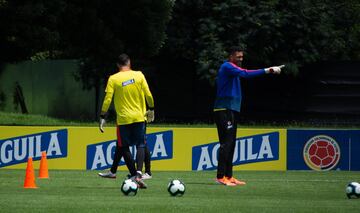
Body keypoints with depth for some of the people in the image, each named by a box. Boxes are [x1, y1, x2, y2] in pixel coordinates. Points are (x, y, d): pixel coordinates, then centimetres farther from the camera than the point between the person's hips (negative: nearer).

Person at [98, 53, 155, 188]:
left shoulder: (113, 79, -5)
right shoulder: (138, 75, -1)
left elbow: (107, 99, -8)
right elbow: (148, 95, -2)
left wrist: (102, 118, -1)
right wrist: (151, 110, 14)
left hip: (123, 119, -1)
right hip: (139, 117, 1)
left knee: (124, 147, 9)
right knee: (140, 145, 6)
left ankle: (134, 175, 2)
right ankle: (139, 174, -13)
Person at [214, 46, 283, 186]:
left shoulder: (230, 68, 21)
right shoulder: (227, 67, -11)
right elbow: (245, 74, -25)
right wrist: (267, 71, -28)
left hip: (232, 110, 10)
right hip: (224, 110, -10)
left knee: (230, 144, 10)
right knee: (226, 143, -14)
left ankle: (228, 176, 13)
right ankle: (221, 176, -16)